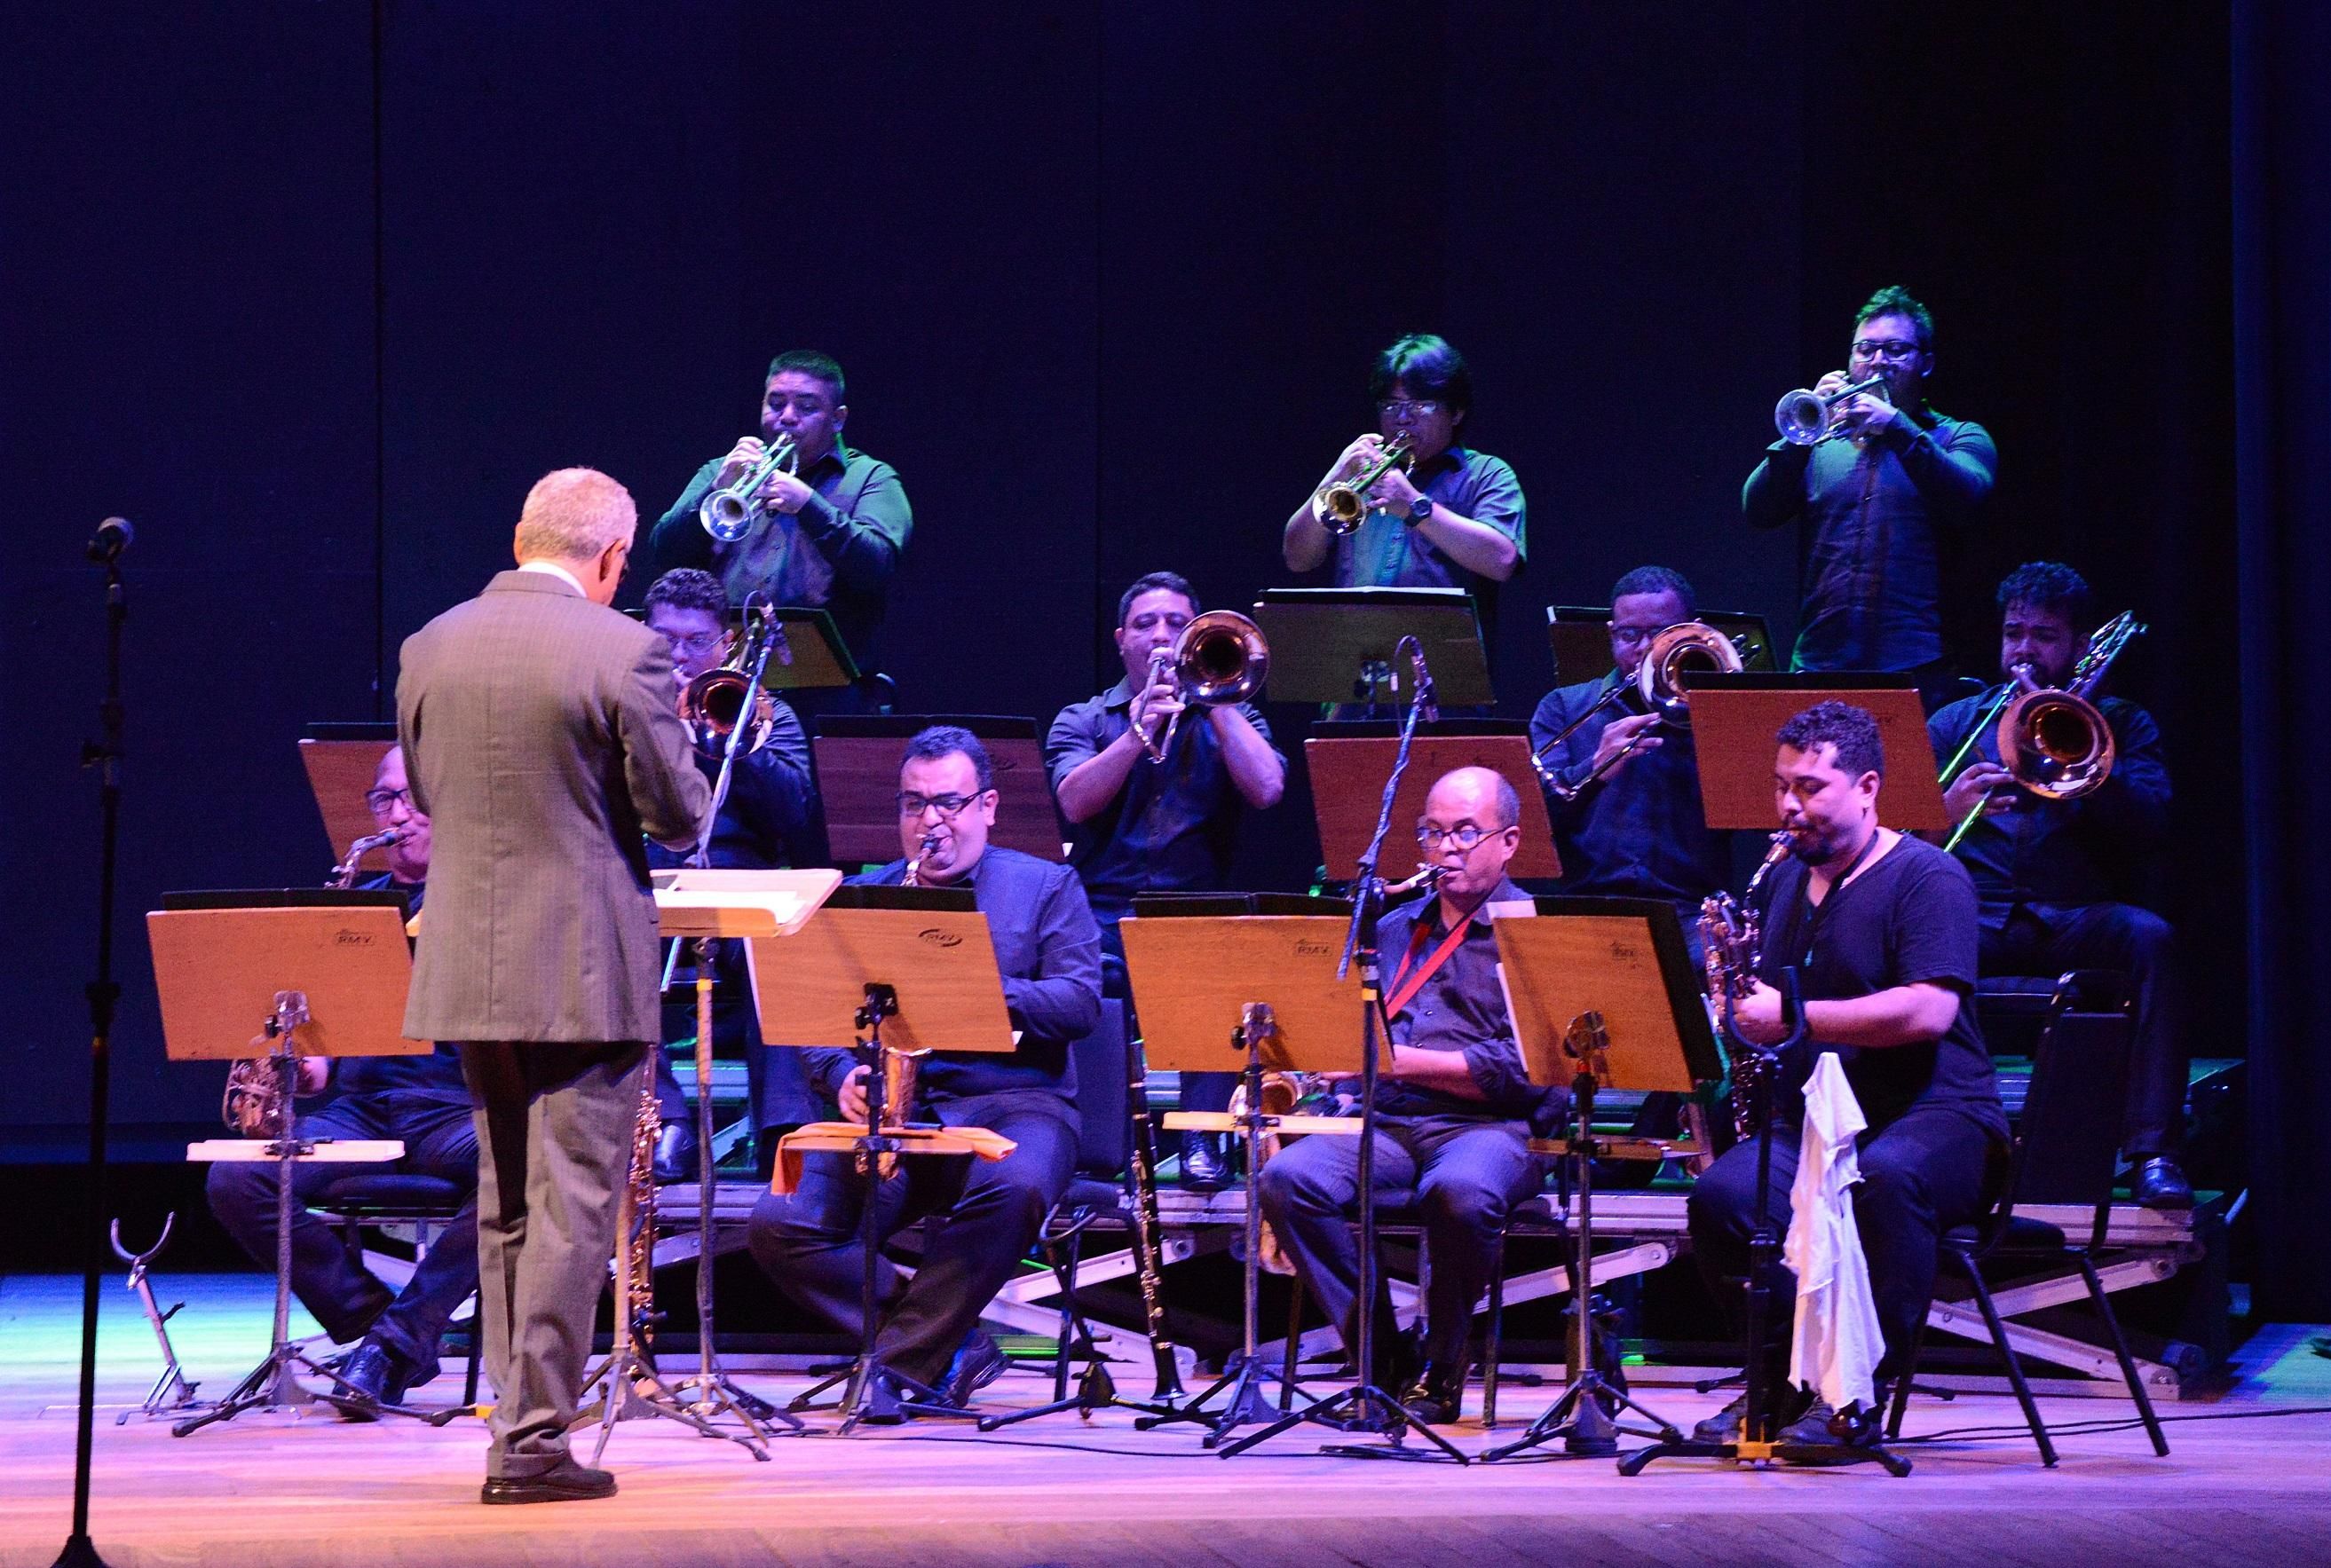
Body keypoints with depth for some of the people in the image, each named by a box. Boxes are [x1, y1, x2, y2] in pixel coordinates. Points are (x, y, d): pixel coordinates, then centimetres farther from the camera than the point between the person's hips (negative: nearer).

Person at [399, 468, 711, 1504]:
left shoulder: (429, 649, 4)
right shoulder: (623, 652, -13)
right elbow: (678, 815, -10)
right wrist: (658, 792, 11)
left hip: (468, 970, 5)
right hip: (583, 971, -5)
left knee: (505, 1203, 17)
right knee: (571, 1205, -1)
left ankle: (517, 1416, 21)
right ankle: (534, 1437, -3)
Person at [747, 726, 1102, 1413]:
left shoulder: (1046, 887, 11)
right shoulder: (861, 896, 18)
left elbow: (1082, 1002, -2)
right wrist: (843, 1076, -9)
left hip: (1010, 1102, -2)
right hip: (890, 1112, 3)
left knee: (1014, 1188, -39)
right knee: (778, 1227, -23)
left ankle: (900, 1360, -25)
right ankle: (949, 1347, -16)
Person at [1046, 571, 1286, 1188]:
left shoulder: (1227, 719, 18)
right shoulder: (1083, 720, 16)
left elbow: (1267, 790, -4)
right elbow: (1075, 802, -5)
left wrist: (1216, 699, -3)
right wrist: (1140, 728, -13)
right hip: (1105, 914, 0)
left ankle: (1202, 1136, -25)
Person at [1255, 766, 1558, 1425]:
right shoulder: (1394, 930, 24)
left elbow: (1524, 1069, -8)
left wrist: (1404, 1061, -14)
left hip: (1493, 1128, -5)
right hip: (1389, 1125, 5)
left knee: (1459, 1191, -40)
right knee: (1287, 1178, -25)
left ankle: (1441, 1370, -16)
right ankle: (1380, 1357, -16)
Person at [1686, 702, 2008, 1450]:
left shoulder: (1927, 877, -6)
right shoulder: (1784, 881, 18)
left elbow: (1929, 1012, -20)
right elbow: (1759, 1002, 30)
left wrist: (1792, 1016, -20)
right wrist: (1735, 999, 4)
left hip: (1934, 1115, -6)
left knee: (1886, 1177, -41)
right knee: (1721, 1193, -26)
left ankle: (1864, 1389, -27)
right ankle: (1786, 1374, -5)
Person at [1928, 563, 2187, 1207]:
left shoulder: (2120, 725, 19)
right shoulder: (1954, 724, 21)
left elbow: (2150, 827, 0)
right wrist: (1941, 812, -14)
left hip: (2075, 921, 0)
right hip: (1973, 921, 0)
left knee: (2148, 935, -35)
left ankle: (2154, 1153, -37)